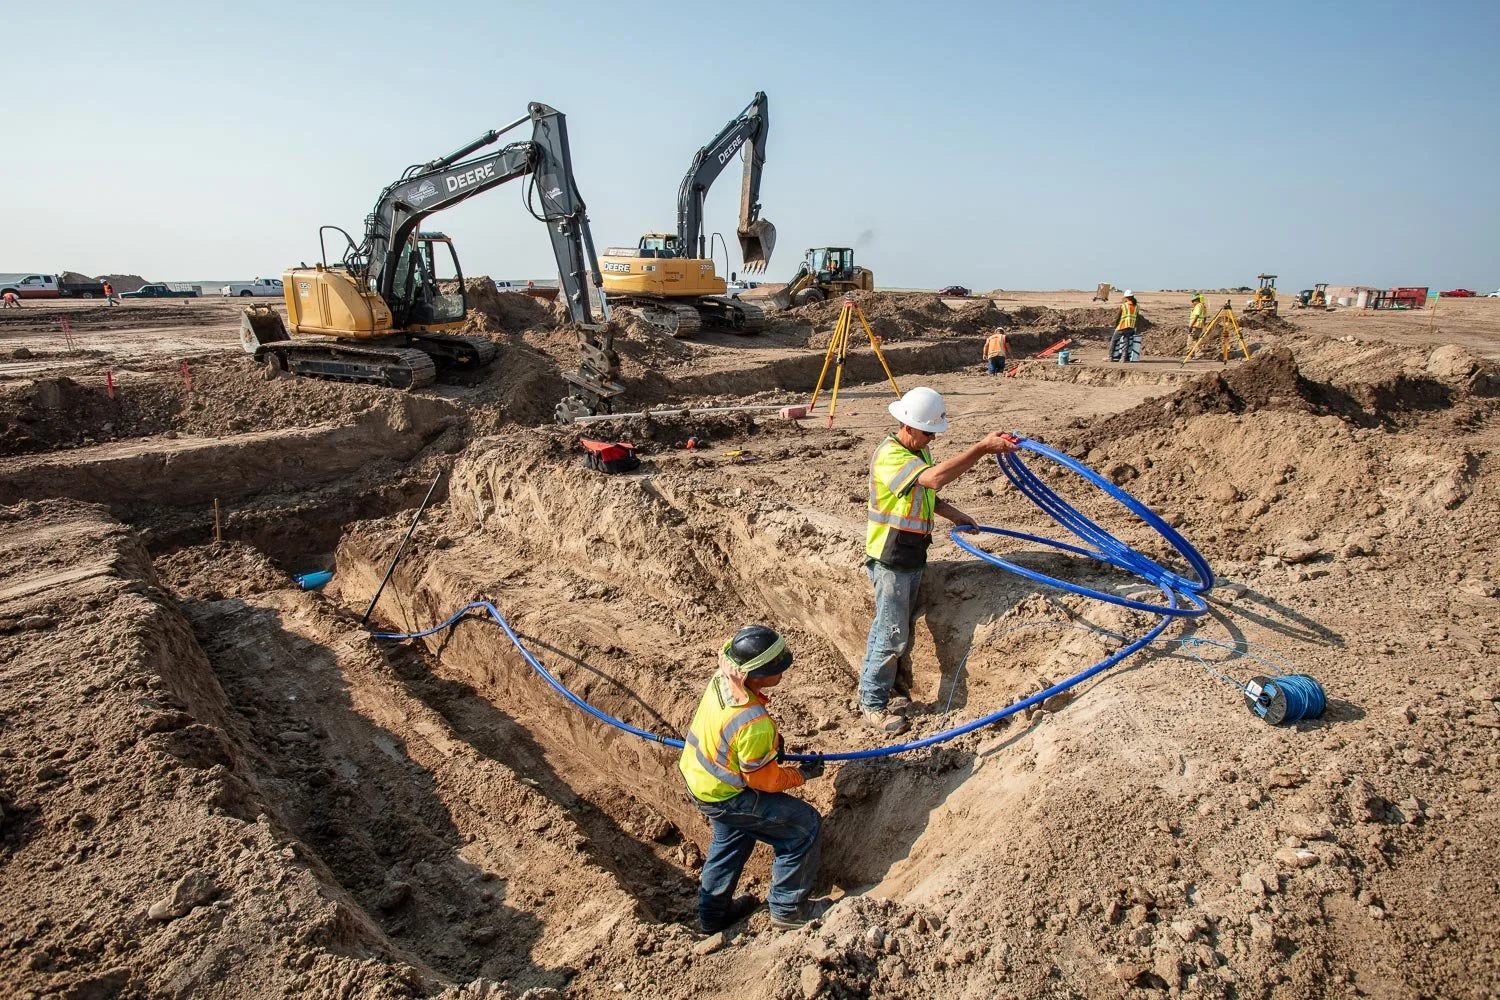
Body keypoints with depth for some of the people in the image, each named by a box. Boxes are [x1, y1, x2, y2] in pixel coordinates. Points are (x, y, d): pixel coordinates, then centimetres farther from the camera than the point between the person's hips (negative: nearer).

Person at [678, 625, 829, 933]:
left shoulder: (722, 679, -15)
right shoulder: (754, 725, -39)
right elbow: (764, 780, -22)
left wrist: (770, 741, 8)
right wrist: (803, 774, -5)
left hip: (697, 773, 9)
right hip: (724, 797, -8)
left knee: (731, 837, 31)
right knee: (804, 825, 4)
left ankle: (712, 913, 48)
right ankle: (787, 909, 19)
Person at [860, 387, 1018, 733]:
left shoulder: (919, 451, 9)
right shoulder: (889, 455, -24)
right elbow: (935, 477, -40)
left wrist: (954, 514, 7)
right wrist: (982, 448, -40)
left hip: (912, 557, 9)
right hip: (890, 561, -9)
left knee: (884, 627, 21)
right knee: (893, 636, -3)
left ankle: (869, 681, 37)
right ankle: (873, 706, 11)